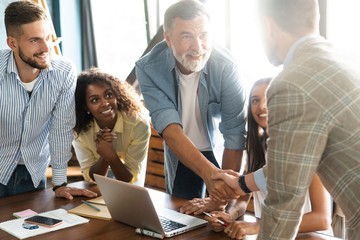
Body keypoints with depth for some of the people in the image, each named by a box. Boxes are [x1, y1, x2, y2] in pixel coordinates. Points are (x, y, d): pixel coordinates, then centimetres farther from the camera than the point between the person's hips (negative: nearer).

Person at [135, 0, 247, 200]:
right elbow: (169, 128, -32)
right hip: (180, 156, 2)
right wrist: (208, 172, -48)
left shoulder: (226, 67, -28)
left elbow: (235, 135, -25)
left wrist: (227, 196, -28)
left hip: (221, 152, -1)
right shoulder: (149, 68, -24)